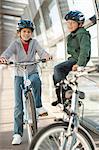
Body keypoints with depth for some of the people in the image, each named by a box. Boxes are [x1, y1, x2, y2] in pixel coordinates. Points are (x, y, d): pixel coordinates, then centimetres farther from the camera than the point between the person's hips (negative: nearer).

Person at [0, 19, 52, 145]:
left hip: (32, 73, 1)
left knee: (36, 80, -38)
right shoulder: (15, 44, -1)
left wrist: (46, 55, -34)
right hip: (19, 76, 0)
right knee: (19, 105, -5)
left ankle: (38, 106, -20)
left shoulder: (34, 42, 6)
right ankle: (17, 134, 2)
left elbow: (41, 51, -9)